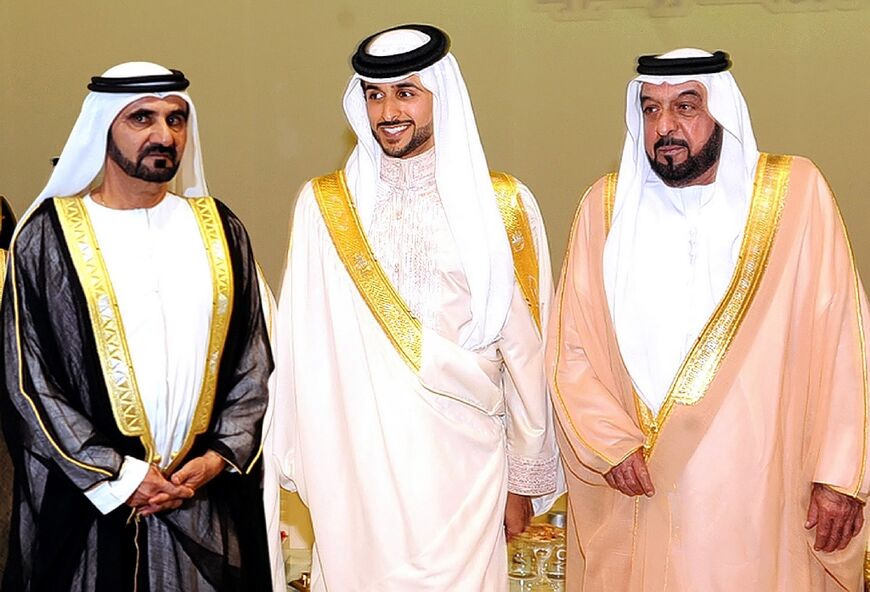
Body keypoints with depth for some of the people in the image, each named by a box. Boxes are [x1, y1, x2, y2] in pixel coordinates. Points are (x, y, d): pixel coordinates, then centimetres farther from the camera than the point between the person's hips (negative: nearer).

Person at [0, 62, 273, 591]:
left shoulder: (218, 229, 6)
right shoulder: (47, 238, -4)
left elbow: (254, 360, 8)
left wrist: (220, 457, -4)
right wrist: (117, 477, -10)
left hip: (208, 494, 3)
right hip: (87, 505, -2)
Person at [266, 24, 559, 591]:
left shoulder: (502, 204, 0)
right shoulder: (324, 204, 2)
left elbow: (525, 350, 2)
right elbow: (304, 347, 3)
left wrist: (526, 477, 3)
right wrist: (301, 461, 2)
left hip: (461, 458, -1)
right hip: (353, 462, 1)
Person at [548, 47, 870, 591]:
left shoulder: (795, 191, -3)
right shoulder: (607, 204, 3)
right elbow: (570, 348, 3)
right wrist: (610, 443, -10)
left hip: (762, 496, -1)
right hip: (635, 493, 2)